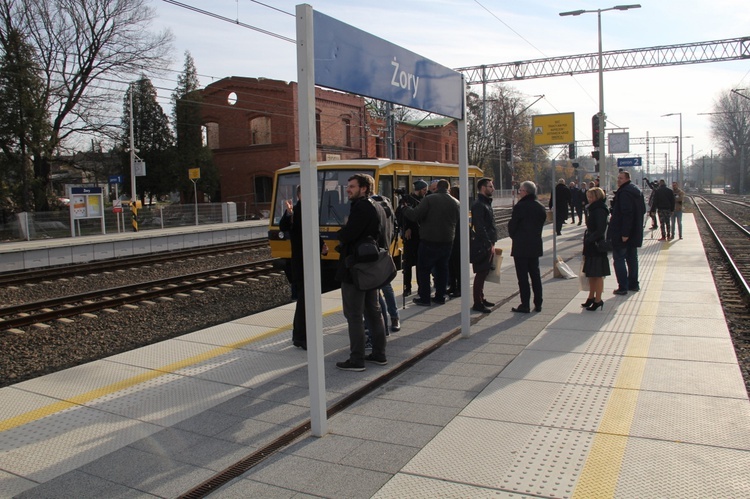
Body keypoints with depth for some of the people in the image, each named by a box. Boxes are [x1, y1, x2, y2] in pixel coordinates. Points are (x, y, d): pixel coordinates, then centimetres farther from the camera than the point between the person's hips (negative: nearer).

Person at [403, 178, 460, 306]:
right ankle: (440, 297, 19)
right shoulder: (455, 202, 3)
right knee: (442, 268, 15)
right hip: (447, 241, 5)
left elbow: (415, 215, -16)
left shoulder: (429, 199, -12)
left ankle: (424, 298, 5)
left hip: (429, 241, -5)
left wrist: (405, 208, 1)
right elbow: (457, 221, 13)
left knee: (423, 269, 5)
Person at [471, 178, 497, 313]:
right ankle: (477, 303, -1)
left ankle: (481, 299, 24)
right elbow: (480, 228, -21)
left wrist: (492, 243, 16)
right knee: (481, 273, -6)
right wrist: (489, 244, -21)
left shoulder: (486, 203, 17)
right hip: (483, 246, -10)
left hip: (488, 244, 10)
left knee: (483, 273, 15)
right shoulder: (478, 205, -15)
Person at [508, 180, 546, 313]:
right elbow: (541, 223, 10)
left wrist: (514, 237, 8)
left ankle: (525, 305, 2)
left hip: (521, 247, -6)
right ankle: (538, 304, 18)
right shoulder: (540, 207, 5)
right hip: (535, 246, 6)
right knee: (535, 275, 13)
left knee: (523, 276, -1)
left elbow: (512, 226, -10)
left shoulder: (520, 207, -15)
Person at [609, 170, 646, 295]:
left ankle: (623, 287, -3)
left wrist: (624, 233, -24)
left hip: (620, 234, -9)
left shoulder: (624, 192, -18)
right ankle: (633, 284, 25)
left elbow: (627, 214, -24)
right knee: (632, 258, 17)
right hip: (635, 232, 10)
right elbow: (643, 210, 19)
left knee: (619, 259, -3)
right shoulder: (637, 191, 13)